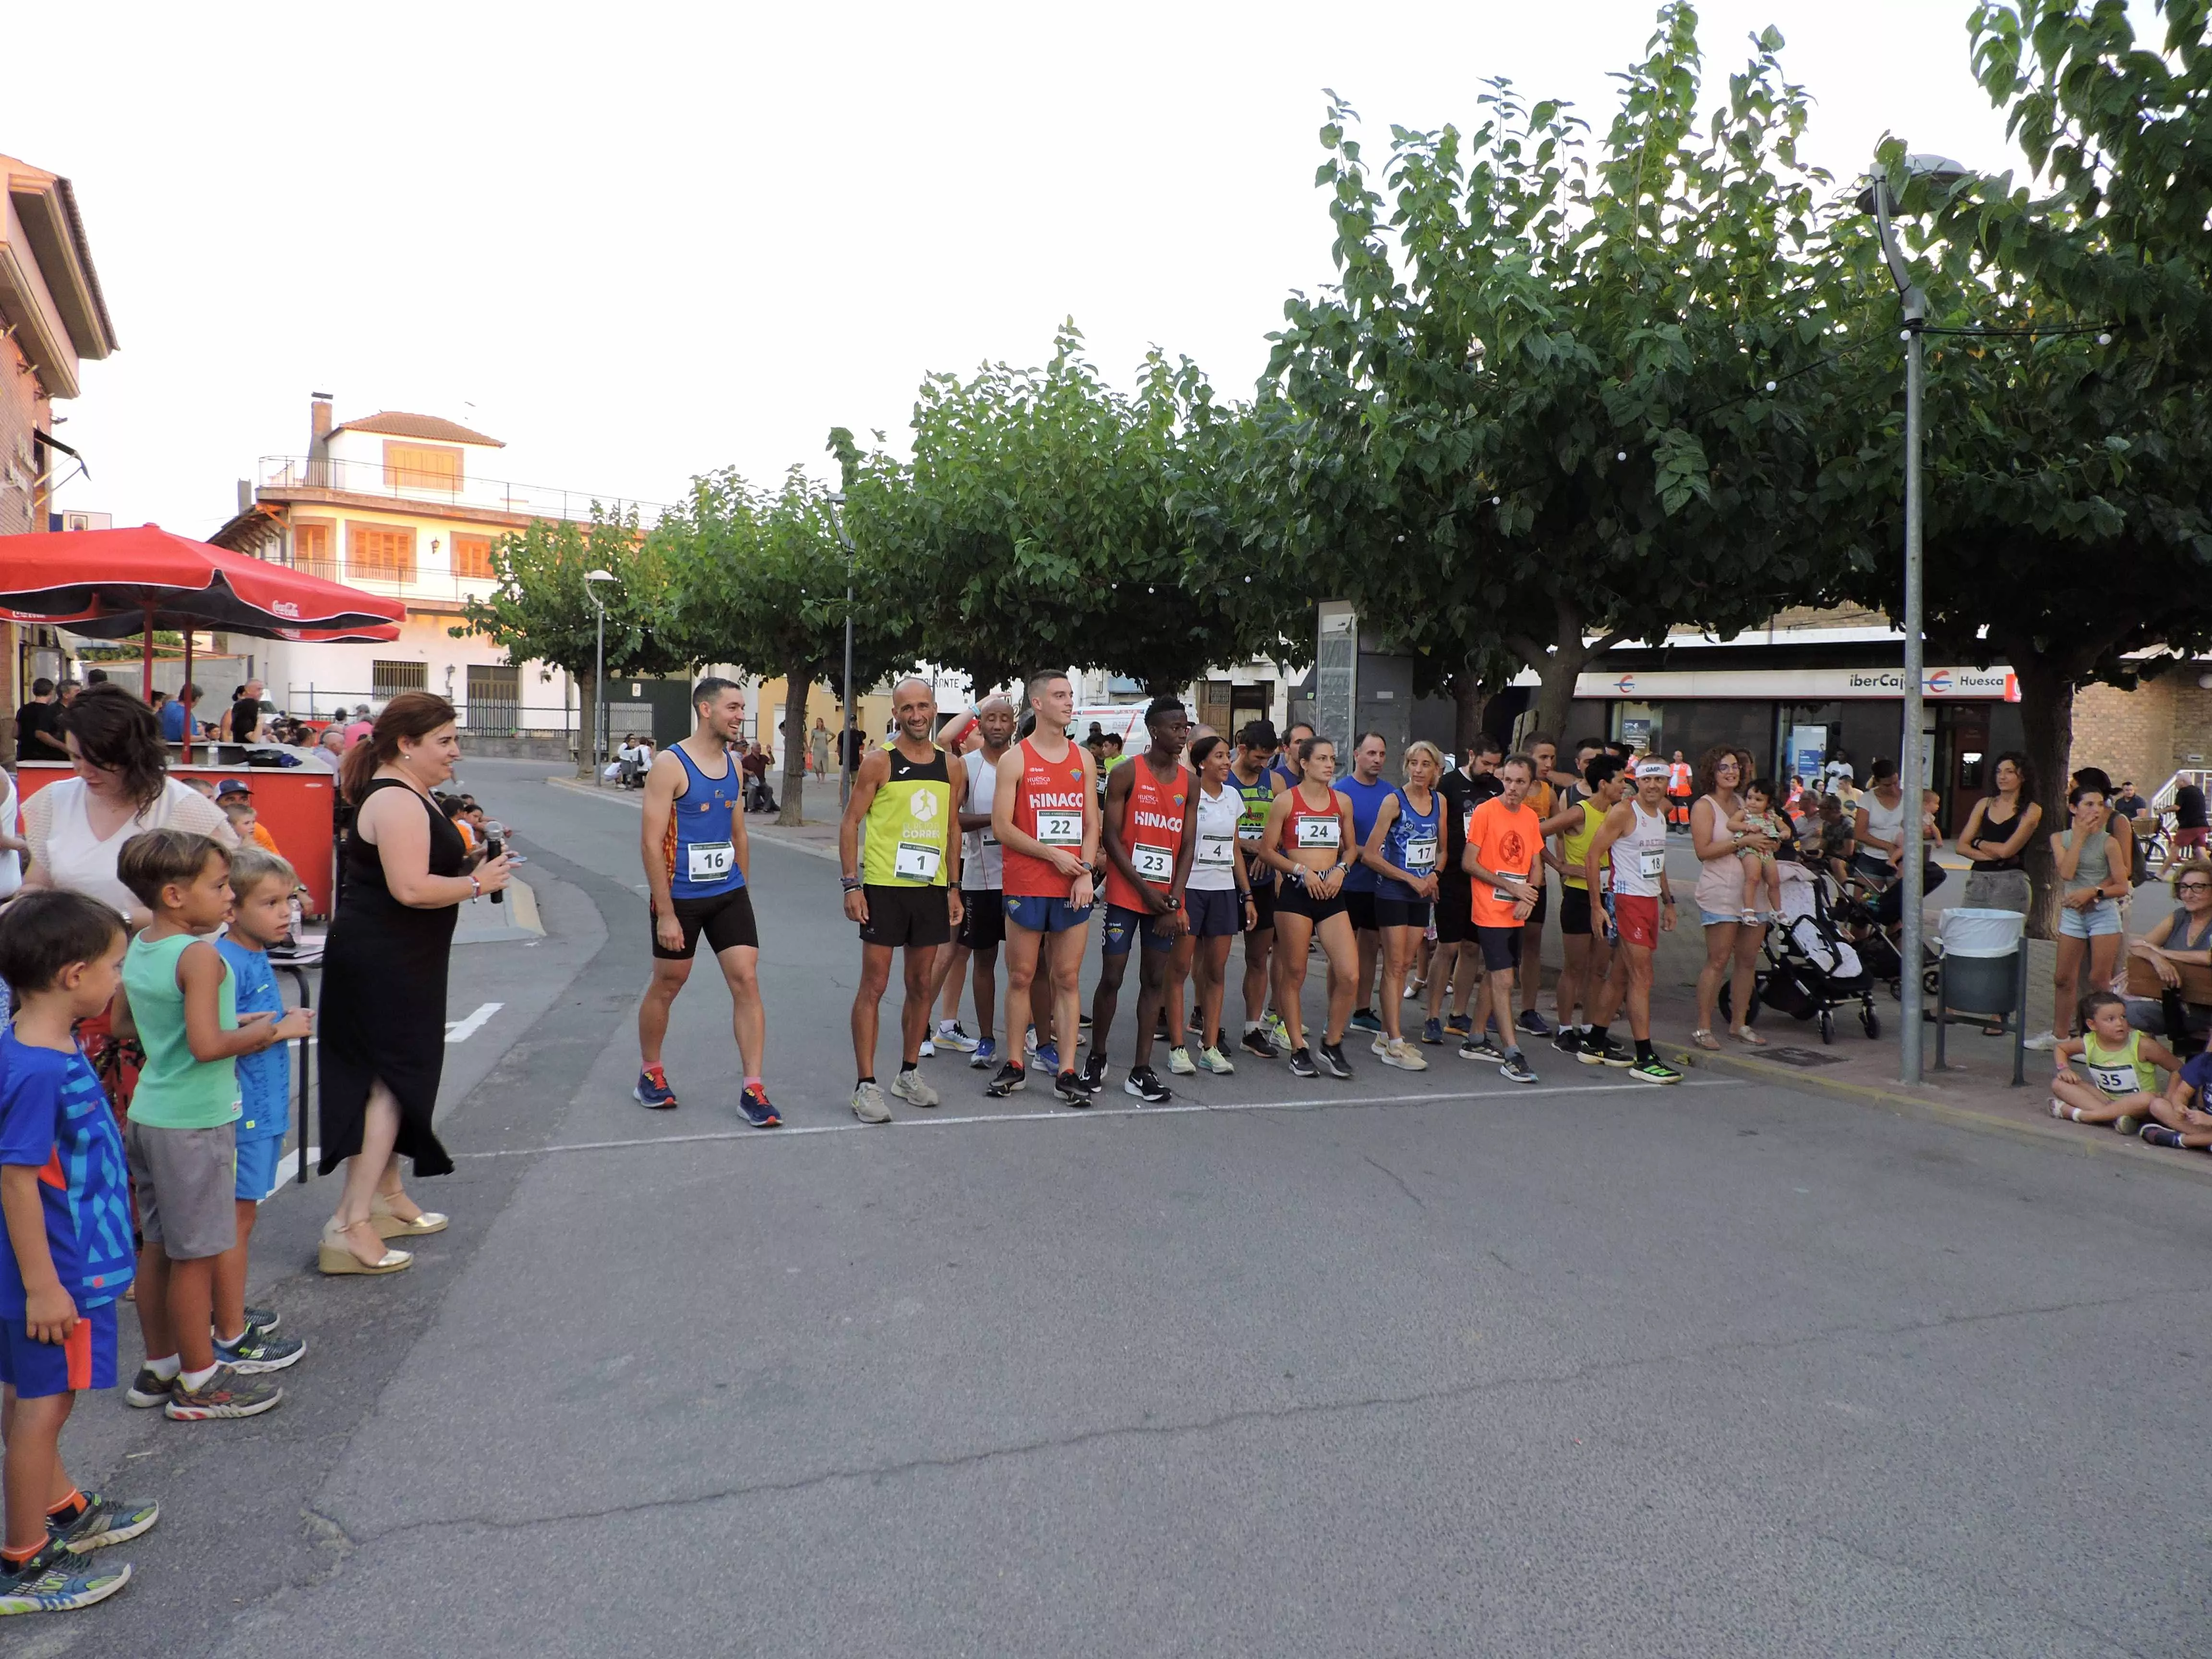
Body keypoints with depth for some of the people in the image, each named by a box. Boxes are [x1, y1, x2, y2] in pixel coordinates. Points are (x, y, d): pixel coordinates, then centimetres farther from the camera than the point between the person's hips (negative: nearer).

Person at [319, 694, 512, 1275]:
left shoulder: (404, 796, 15)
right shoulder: (397, 802, -20)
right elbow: (410, 888, -28)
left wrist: (468, 859, 12)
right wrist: (477, 883, -17)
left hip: (393, 964, 11)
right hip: (384, 965, -11)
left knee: (389, 1077, 19)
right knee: (391, 1080, -8)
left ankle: (387, 1196, 33)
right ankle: (350, 1226, -6)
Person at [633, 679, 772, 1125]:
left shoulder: (733, 765, 7)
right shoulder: (670, 764, -13)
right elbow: (651, 842, -16)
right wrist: (665, 913, -19)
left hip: (729, 894, 5)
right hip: (679, 897, -5)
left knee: (746, 980, -5)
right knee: (666, 985, 11)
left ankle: (753, 1090, -2)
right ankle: (650, 1074, 33)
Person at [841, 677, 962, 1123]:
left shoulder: (948, 766, 8)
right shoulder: (879, 762, -6)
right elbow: (850, 824, -5)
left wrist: (953, 887, 10)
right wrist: (852, 885, -13)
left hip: (931, 888, 5)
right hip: (884, 886, -5)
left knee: (921, 984, 11)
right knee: (874, 984, -3)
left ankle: (909, 1073, 25)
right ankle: (866, 1084, 2)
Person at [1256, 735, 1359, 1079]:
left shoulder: (1342, 801, 11)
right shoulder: (1286, 800, -1)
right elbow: (1267, 850, -2)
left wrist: (1340, 869, -1)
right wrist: (1302, 871, -12)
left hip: (1332, 895, 4)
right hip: (1295, 893, -3)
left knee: (1349, 976, -6)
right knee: (1294, 974, 4)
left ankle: (1332, 1043, 13)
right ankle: (1298, 1050, 15)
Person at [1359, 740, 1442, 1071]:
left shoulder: (1439, 801, 6)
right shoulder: (1394, 801, -10)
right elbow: (1369, 855, -12)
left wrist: (1433, 875, -2)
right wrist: (1411, 878, -13)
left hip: (1421, 894, 6)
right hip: (1393, 892, -6)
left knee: (1405, 965, 9)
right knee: (1394, 966, -5)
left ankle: (1386, 1035, 19)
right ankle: (1394, 1046, -4)